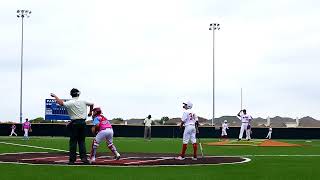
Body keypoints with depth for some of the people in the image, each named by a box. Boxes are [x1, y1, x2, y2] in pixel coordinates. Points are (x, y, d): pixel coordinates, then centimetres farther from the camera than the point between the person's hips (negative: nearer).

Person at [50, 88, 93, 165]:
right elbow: (91, 104, 21)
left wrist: (55, 96, -7)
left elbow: (61, 103, -23)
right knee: (82, 141, 10)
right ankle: (84, 157, 3)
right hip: (83, 122, 4)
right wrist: (90, 112, 40)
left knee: (73, 141, 2)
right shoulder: (83, 101, 5)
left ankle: (72, 159, 2)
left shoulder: (70, 103, -10)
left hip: (74, 123, -3)